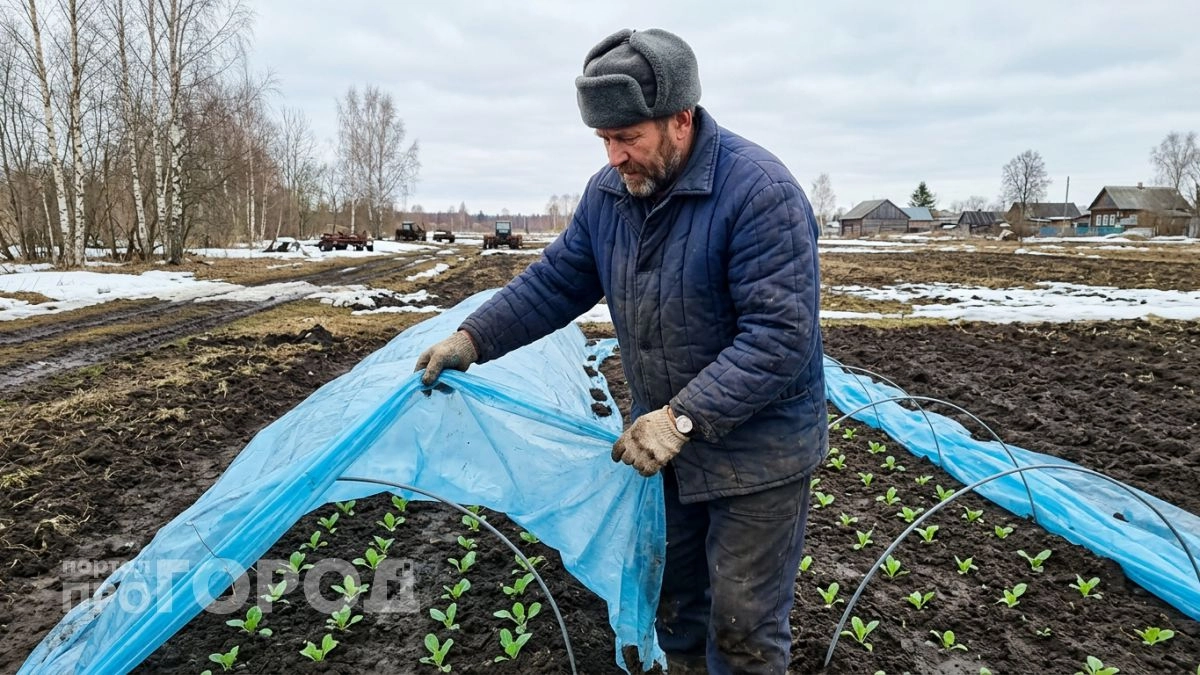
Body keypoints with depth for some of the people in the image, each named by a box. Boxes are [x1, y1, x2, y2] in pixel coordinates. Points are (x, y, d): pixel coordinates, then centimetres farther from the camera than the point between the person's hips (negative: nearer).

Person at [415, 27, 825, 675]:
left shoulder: (760, 192, -25)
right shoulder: (609, 191, -2)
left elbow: (780, 334, -29)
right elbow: (556, 280, 7)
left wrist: (683, 418, -33)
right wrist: (472, 338, -1)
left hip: (758, 447, -6)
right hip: (662, 432, 7)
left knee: (743, 622, 7)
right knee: (670, 591, 23)